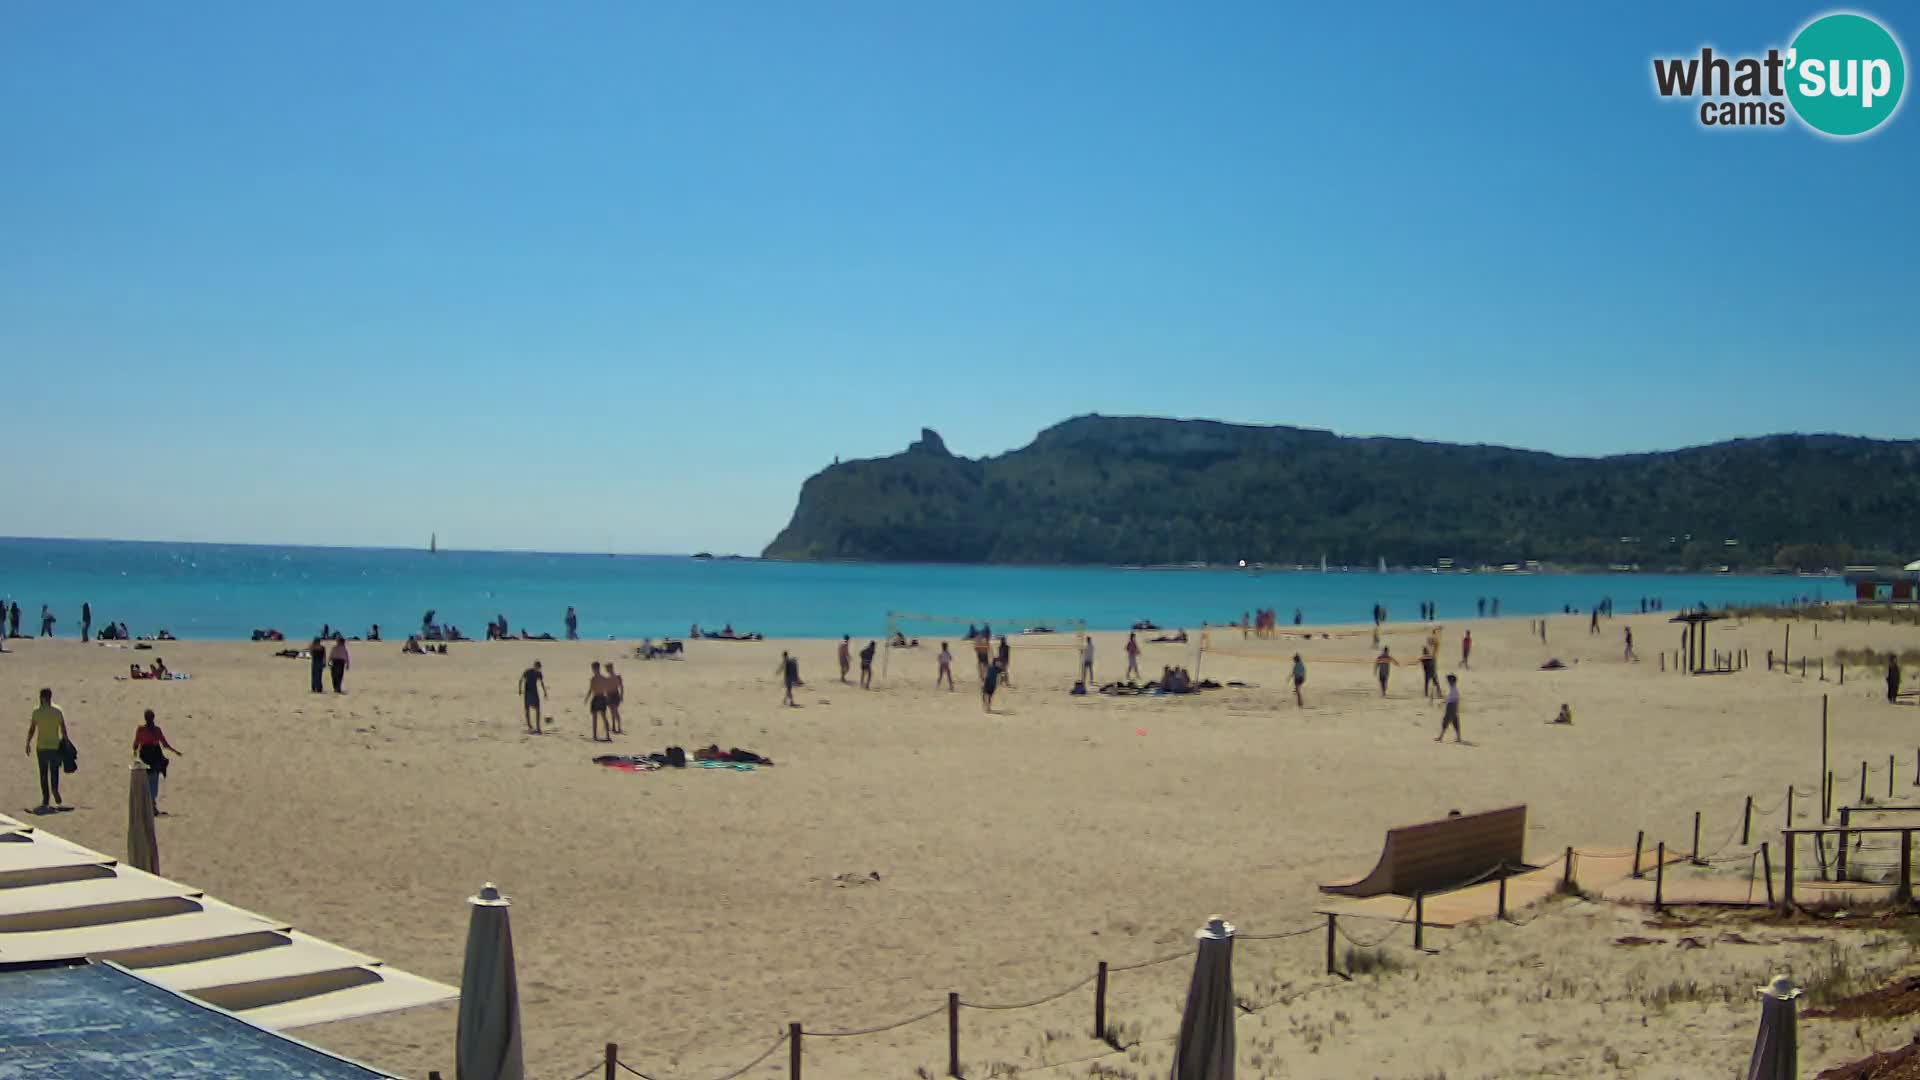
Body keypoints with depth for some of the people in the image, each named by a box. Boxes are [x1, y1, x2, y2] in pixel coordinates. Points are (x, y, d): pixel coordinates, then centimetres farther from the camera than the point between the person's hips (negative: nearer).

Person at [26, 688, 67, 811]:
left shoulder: (37, 712, -7)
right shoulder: (58, 711, -3)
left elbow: (31, 730, -5)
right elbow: (63, 730, -2)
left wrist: (28, 744, 7)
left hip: (41, 747, -1)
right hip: (55, 746, 1)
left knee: (43, 773, 8)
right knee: (54, 770, 17)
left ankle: (45, 799, 7)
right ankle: (55, 789, -8)